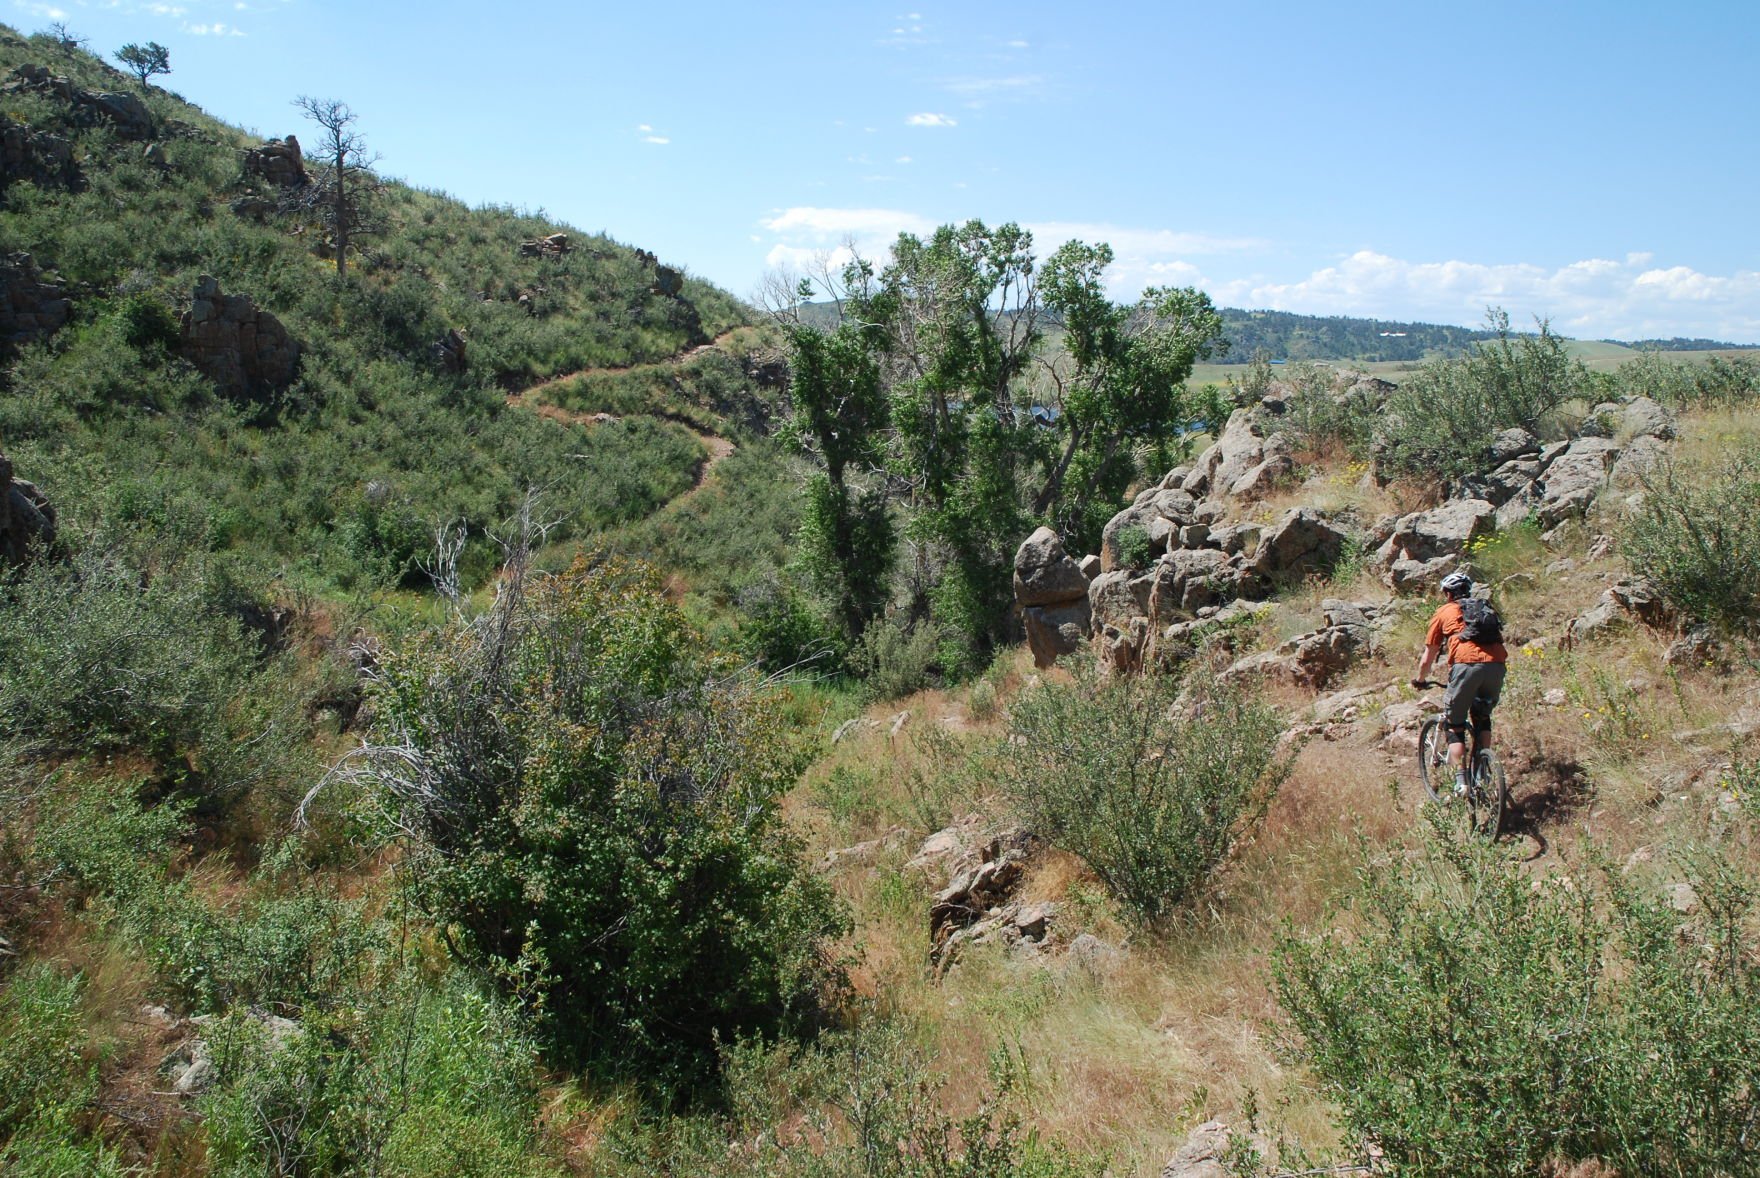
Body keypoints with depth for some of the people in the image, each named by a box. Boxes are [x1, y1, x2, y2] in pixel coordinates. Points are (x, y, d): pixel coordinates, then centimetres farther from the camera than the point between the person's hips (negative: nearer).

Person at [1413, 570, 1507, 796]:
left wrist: (1419, 681, 39)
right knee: (1482, 717, 27)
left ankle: (1461, 782, -3)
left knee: (1454, 726, 9)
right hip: (1496, 665, 4)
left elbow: (1427, 659, 22)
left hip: (1467, 665, -4)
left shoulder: (1444, 612, 20)